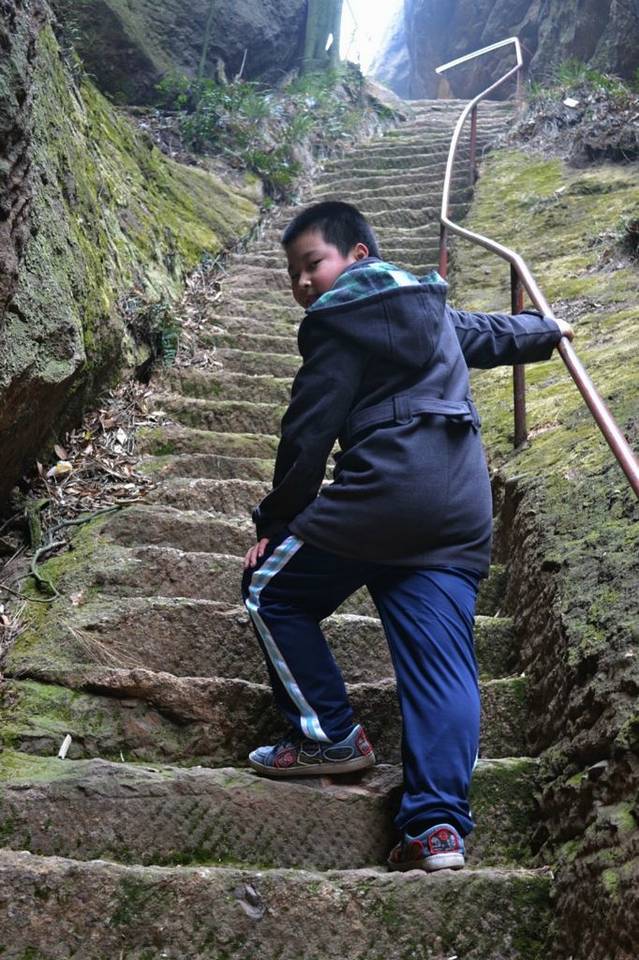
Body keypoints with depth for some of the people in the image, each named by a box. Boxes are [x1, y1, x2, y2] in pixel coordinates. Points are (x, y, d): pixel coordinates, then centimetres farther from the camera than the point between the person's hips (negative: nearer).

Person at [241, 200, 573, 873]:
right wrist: (548, 331, 66)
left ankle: (330, 737, 10)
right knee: (442, 663, 1)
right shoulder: (433, 310, 25)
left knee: (271, 593, 11)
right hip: (464, 511, 8)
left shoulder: (338, 322, 3)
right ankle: (438, 826, -6)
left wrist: (274, 522, 7)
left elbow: (308, 433, -2)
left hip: (383, 491, -7)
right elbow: (494, 332, 44)